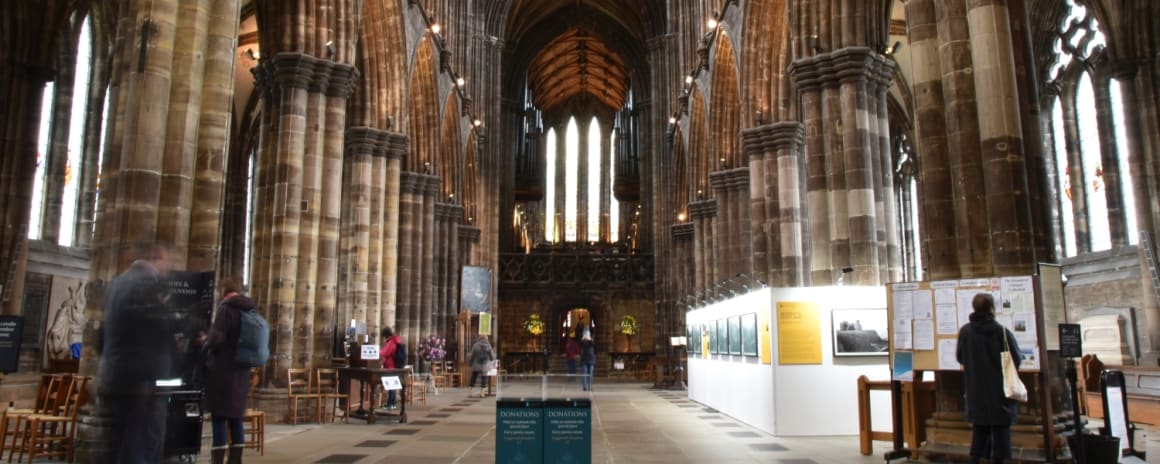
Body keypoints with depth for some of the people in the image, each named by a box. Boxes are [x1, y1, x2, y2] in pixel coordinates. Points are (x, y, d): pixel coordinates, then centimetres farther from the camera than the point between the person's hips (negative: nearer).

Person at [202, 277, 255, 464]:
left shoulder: (226, 307, -11)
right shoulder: (250, 310, 11)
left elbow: (216, 338, -17)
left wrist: (205, 343, 4)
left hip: (223, 370, -7)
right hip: (241, 370, 7)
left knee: (219, 417, -4)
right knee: (235, 416, 11)